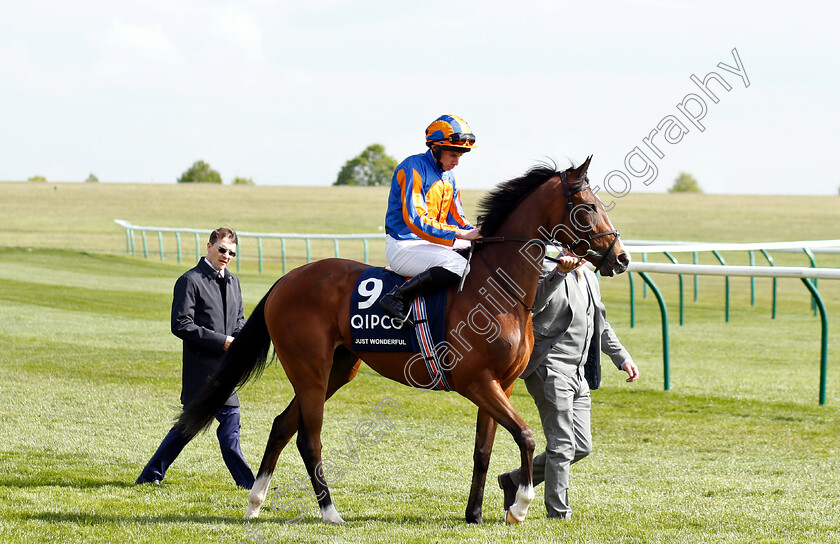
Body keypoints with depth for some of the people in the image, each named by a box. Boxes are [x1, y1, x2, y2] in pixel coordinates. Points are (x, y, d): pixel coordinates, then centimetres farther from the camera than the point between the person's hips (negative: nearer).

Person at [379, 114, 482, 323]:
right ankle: (400, 296, -29)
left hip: (433, 242, 9)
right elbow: (415, 221, -24)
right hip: (404, 246, -9)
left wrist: (476, 233, -5)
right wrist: (458, 233, -27)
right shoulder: (414, 168, -14)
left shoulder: (447, 176, 15)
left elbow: (456, 219, 17)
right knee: (457, 265, -32)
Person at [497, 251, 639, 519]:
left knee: (582, 447, 10)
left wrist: (622, 358, 20)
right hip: (551, 370, -9)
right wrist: (559, 273, -51)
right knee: (562, 446, -8)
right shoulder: (550, 274, -11)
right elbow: (537, 300, -35)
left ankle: (515, 481, 21)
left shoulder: (590, 278, 15)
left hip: (578, 374, 9)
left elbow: (600, 326, 26)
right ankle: (559, 515, 1)